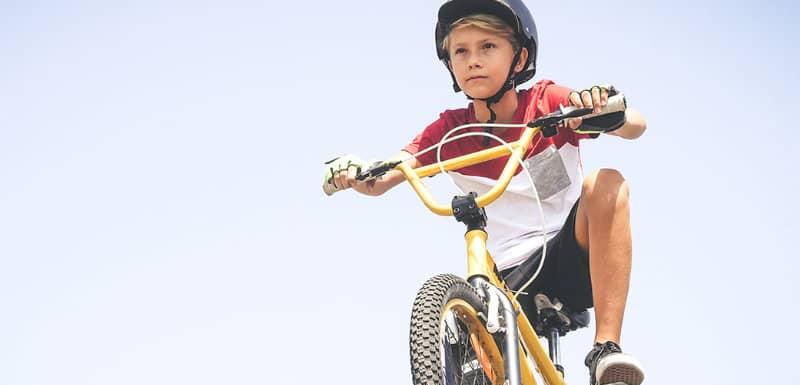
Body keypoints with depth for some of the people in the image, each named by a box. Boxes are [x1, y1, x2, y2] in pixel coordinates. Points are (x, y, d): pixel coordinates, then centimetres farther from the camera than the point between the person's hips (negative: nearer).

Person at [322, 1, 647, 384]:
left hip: (574, 259, -2)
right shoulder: (449, 130, 0)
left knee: (606, 183, -29)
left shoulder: (547, 102, -5)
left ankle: (606, 350, -29)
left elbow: (636, 125, -18)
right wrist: (355, 172, -32)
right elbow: (380, 179, -9)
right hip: (512, 280, 2)